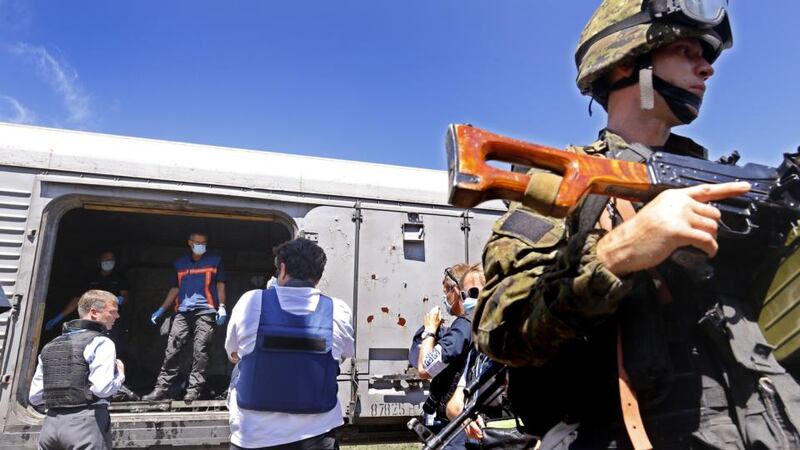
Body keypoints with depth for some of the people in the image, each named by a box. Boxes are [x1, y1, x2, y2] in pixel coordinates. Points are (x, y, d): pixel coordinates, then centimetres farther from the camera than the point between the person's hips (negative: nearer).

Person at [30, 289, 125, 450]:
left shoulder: (50, 346, 15)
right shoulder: (101, 342, -7)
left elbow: (34, 397, 14)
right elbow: (103, 388, -19)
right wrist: (120, 374, 0)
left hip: (51, 423, 7)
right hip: (86, 422, -6)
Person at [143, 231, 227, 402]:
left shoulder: (215, 261, 10)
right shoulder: (180, 263, 19)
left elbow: (220, 285, 6)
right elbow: (175, 288, 22)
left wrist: (221, 307, -5)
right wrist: (161, 309, 16)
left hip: (205, 311, -3)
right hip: (182, 311, 4)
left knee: (200, 350, -10)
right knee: (172, 349, -2)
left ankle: (194, 389, -8)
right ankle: (162, 388, 3)